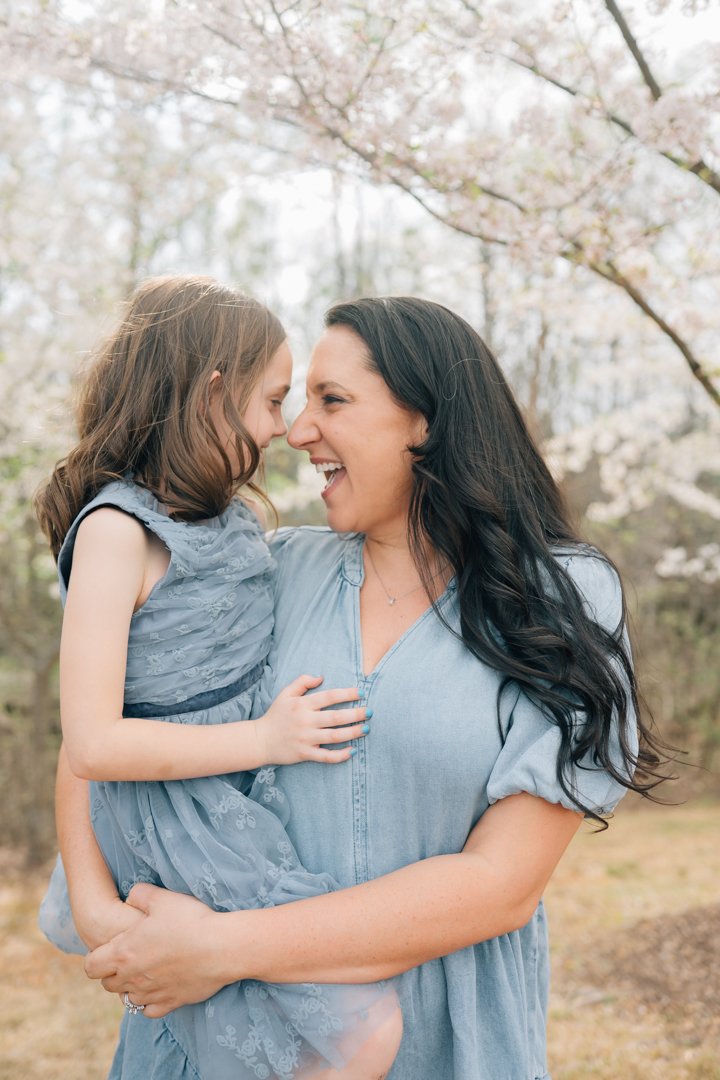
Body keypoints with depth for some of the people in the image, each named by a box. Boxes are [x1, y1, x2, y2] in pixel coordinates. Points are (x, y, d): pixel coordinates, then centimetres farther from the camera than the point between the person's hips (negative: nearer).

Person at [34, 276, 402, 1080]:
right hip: (175, 821, -8)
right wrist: (265, 739, -18)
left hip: (246, 799, 8)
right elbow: (92, 743, -20)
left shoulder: (229, 515, 8)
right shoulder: (118, 529, -16)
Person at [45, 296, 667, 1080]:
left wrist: (226, 946, -21)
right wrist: (91, 899, -12)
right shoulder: (281, 572, -3)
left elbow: (503, 885, -17)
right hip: (237, 1016, 3)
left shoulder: (563, 605, -11)